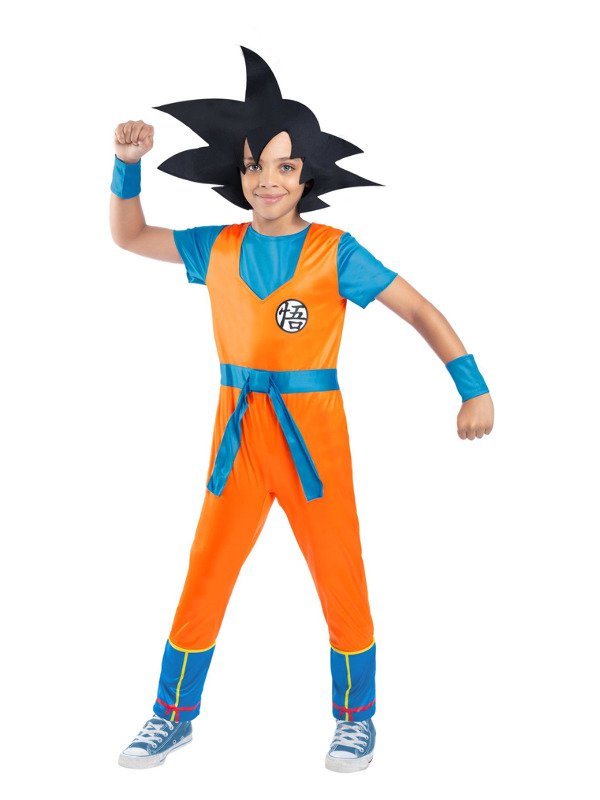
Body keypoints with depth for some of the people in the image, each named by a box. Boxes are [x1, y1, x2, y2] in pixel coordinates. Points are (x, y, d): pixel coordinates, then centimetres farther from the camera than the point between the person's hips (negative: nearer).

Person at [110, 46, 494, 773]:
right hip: (239, 431, 3)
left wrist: (474, 387, -15)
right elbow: (127, 235, 15)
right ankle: (174, 716, 22)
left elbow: (419, 310, -5)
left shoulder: (333, 252, -6)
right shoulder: (219, 248, 4)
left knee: (339, 577, 4)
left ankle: (355, 717, 24)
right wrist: (128, 163, -2)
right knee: (204, 576, 6)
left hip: (312, 430, -3)